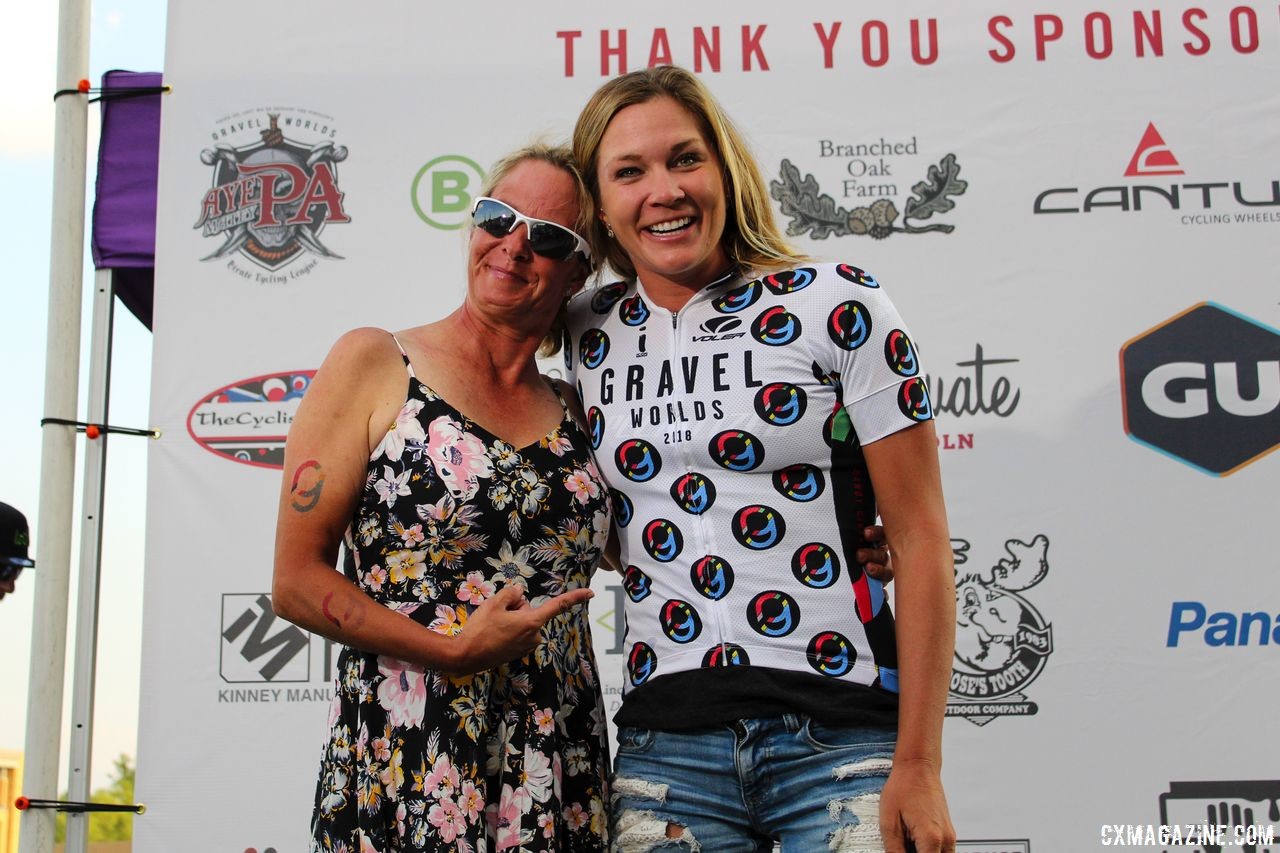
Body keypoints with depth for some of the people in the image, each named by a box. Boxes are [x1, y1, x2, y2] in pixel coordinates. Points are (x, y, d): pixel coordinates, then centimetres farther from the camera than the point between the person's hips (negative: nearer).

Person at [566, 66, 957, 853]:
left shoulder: (838, 306, -4)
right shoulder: (585, 335, 8)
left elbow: (921, 536, -6)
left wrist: (919, 767, -9)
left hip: (842, 738, -3)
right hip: (664, 749, 3)